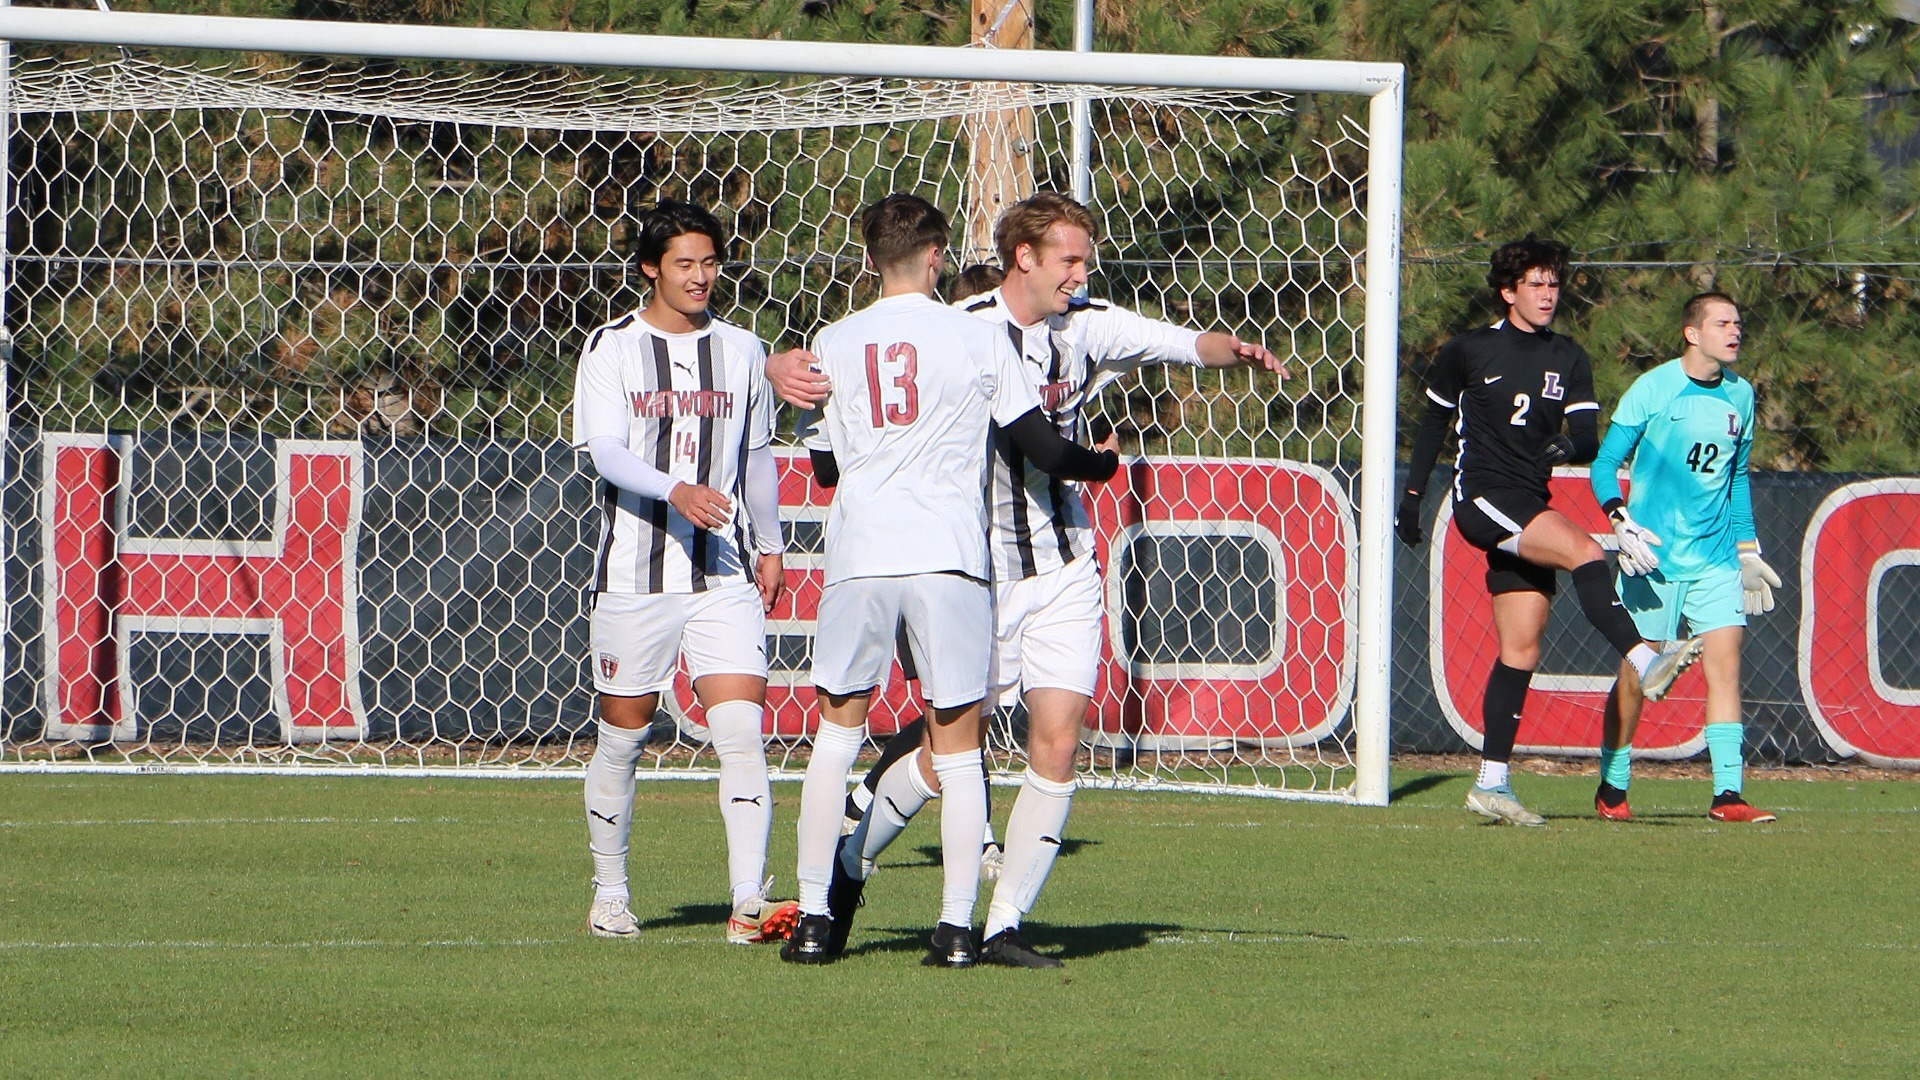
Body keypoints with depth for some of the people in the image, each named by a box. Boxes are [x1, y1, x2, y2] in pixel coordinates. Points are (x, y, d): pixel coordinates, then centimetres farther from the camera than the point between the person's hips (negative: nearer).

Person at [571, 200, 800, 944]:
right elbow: (605, 451, -13)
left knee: (741, 730, -13)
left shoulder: (741, 352, 10)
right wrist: (674, 491, -29)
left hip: (725, 575, 2)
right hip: (634, 572, -2)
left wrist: (770, 546, 25)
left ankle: (749, 903, -19)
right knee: (622, 739, 9)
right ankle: (610, 895, 25)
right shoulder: (612, 349, -1)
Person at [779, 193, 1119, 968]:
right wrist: (1104, 463, 22)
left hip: (858, 556, 1)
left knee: (836, 733, 14)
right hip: (950, 556, -1)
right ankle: (957, 925, 1)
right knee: (958, 749, 6)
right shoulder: (979, 341, 1)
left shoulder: (835, 344, 7)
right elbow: (1041, 448, 2)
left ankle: (816, 918, 9)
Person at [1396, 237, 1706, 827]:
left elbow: (1588, 436, 1)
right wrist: (1412, 499, 15)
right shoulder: (1467, 352, 2)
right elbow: (1434, 423, 13)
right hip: (1481, 496, -5)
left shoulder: (1569, 359, 12)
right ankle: (1645, 663, -43)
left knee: (1522, 649, 2)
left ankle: (1492, 782, 5)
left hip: (1530, 508, 5)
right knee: (1583, 551, -29)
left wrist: (1570, 446, -22)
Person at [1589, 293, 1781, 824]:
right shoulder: (1653, 388, -7)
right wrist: (1621, 520, -21)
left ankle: (1727, 794, -12)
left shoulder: (1740, 395, 9)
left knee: (1724, 661, -9)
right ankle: (1612, 790, 17)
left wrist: (1747, 549, 18)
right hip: (1653, 559, -4)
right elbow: (1605, 463, -4)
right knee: (1635, 675, 1)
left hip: (1716, 558, 4)